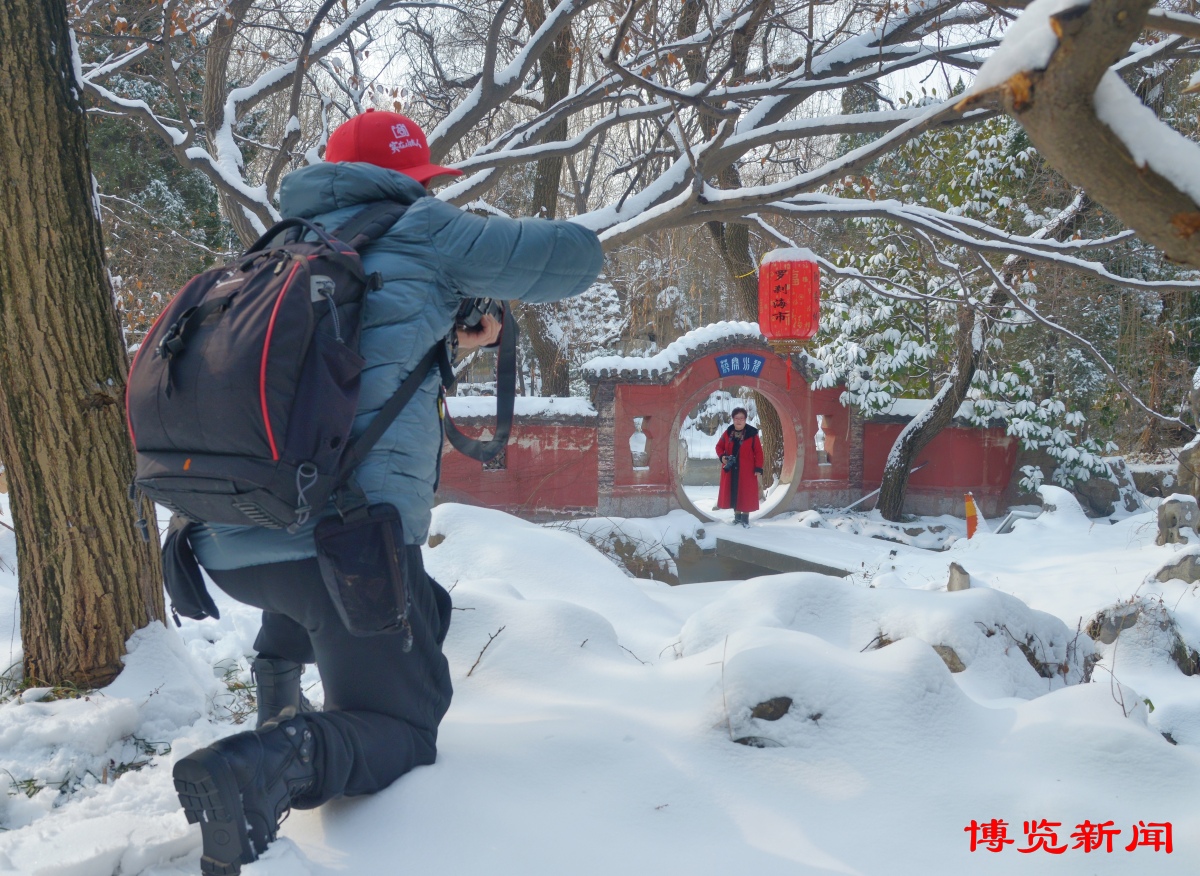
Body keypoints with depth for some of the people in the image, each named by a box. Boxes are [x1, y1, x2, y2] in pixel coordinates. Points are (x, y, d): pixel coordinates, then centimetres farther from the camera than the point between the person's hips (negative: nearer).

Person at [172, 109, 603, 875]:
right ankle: (285, 758, -22)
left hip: (226, 545, 7)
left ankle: (279, 687, 32)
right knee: (401, 730, 7)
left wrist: (444, 326, 28)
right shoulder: (419, 233, 3)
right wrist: (493, 281, 25)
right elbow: (576, 256, 6)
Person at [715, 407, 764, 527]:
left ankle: (745, 517, 13)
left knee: (746, 492, 1)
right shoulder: (727, 433, 1)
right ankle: (737, 515, 23)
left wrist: (758, 468, -13)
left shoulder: (752, 434, -9)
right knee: (733, 491, 9)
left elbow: (758, 452, -8)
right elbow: (719, 446, 13)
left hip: (746, 470, -3)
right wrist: (722, 456, -8)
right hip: (731, 469, 3)